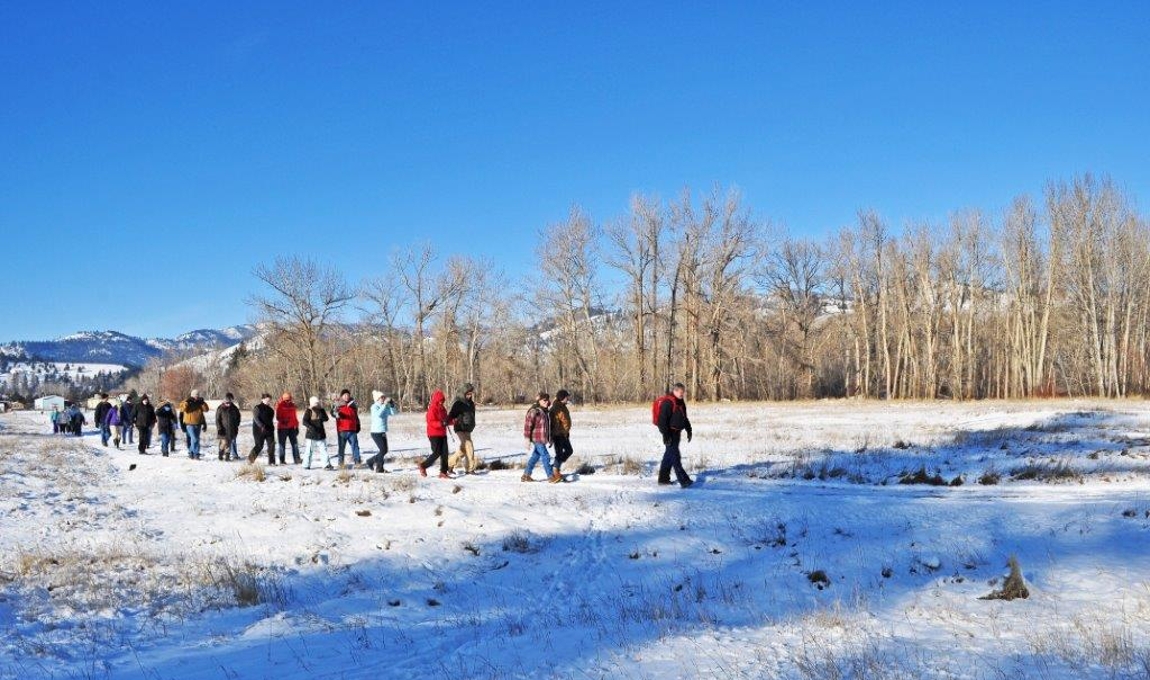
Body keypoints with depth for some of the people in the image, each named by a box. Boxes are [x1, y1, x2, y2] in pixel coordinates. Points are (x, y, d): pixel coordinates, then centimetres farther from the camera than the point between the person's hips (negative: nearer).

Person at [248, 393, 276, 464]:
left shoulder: (270, 409, 14)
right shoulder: (257, 408, -7)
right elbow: (256, 418, -16)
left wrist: (272, 427, 18)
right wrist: (262, 426, -27)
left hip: (269, 430, 6)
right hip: (259, 430, -6)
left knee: (271, 445, -3)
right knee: (259, 446, -4)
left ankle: (271, 461, 1)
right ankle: (250, 458, 13)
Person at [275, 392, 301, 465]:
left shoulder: (292, 405, 9)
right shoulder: (279, 405, -5)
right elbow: (277, 417, -8)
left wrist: (296, 426, 14)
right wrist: (282, 421, -27)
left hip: (292, 427, 4)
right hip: (282, 428, -4)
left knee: (295, 443, -2)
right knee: (282, 444, 2)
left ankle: (296, 459, 0)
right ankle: (282, 460, 7)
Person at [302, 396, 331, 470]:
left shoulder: (321, 410, 8)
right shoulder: (308, 411, -4)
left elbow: (326, 419, 2)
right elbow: (304, 422, -12)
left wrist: (321, 417, -19)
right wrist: (310, 426, -29)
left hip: (320, 434, 3)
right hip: (311, 434, -3)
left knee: (324, 450, -1)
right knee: (308, 450, 2)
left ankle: (327, 465, 0)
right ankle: (306, 465, 11)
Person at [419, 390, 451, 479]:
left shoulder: (442, 409, 13)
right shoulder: (432, 409, -12)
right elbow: (431, 422, -20)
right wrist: (441, 423, -33)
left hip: (442, 434, 8)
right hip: (434, 435, -8)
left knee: (444, 453, 1)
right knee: (436, 453, -7)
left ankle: (443, 472, 5)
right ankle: (423, 466, 12)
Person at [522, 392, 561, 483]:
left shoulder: (545, 411, 12)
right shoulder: (534, 411, -16)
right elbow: (528, 425, -18)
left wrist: (549, 439, 23)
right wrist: (527, 439, -19)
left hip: (542, 438, 9)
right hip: (536, 438, -9)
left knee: (536, 456, 14)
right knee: (545, 456, -8)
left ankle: (526, 475, 23)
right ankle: (551, 476, -3)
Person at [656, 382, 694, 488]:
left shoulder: (680, 402, 13)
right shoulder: (667, 403, -17)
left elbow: (684, 418, 24)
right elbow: (663, 420, -21)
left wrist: (688, 430, 21)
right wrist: (666, 435, -23)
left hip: (676, 432, 10)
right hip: (670, 433, -10)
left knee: (669, 455, 16)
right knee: (675, 456, -13)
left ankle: (663, 478, 26)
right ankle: (683, 480, -20)